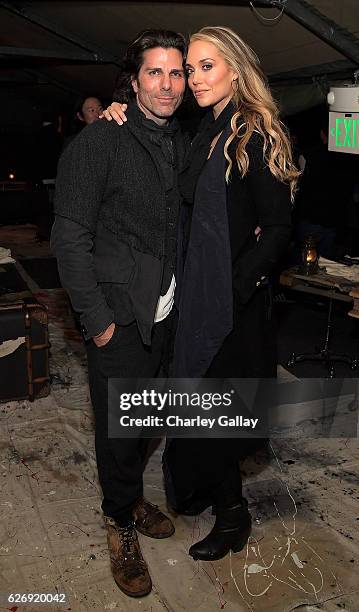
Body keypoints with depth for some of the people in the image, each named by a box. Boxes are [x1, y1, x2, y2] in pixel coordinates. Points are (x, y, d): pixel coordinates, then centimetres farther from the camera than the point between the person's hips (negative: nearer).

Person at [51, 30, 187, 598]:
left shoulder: (181, 145, 8)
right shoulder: (99, 142, -11)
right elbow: (70, 235, -13)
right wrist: (96, 317, -15)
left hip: (165, 314, 6)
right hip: (119, 318, -6)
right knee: (120, 428, 6)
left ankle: (132, 498, 42)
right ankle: (121, 523, 29)